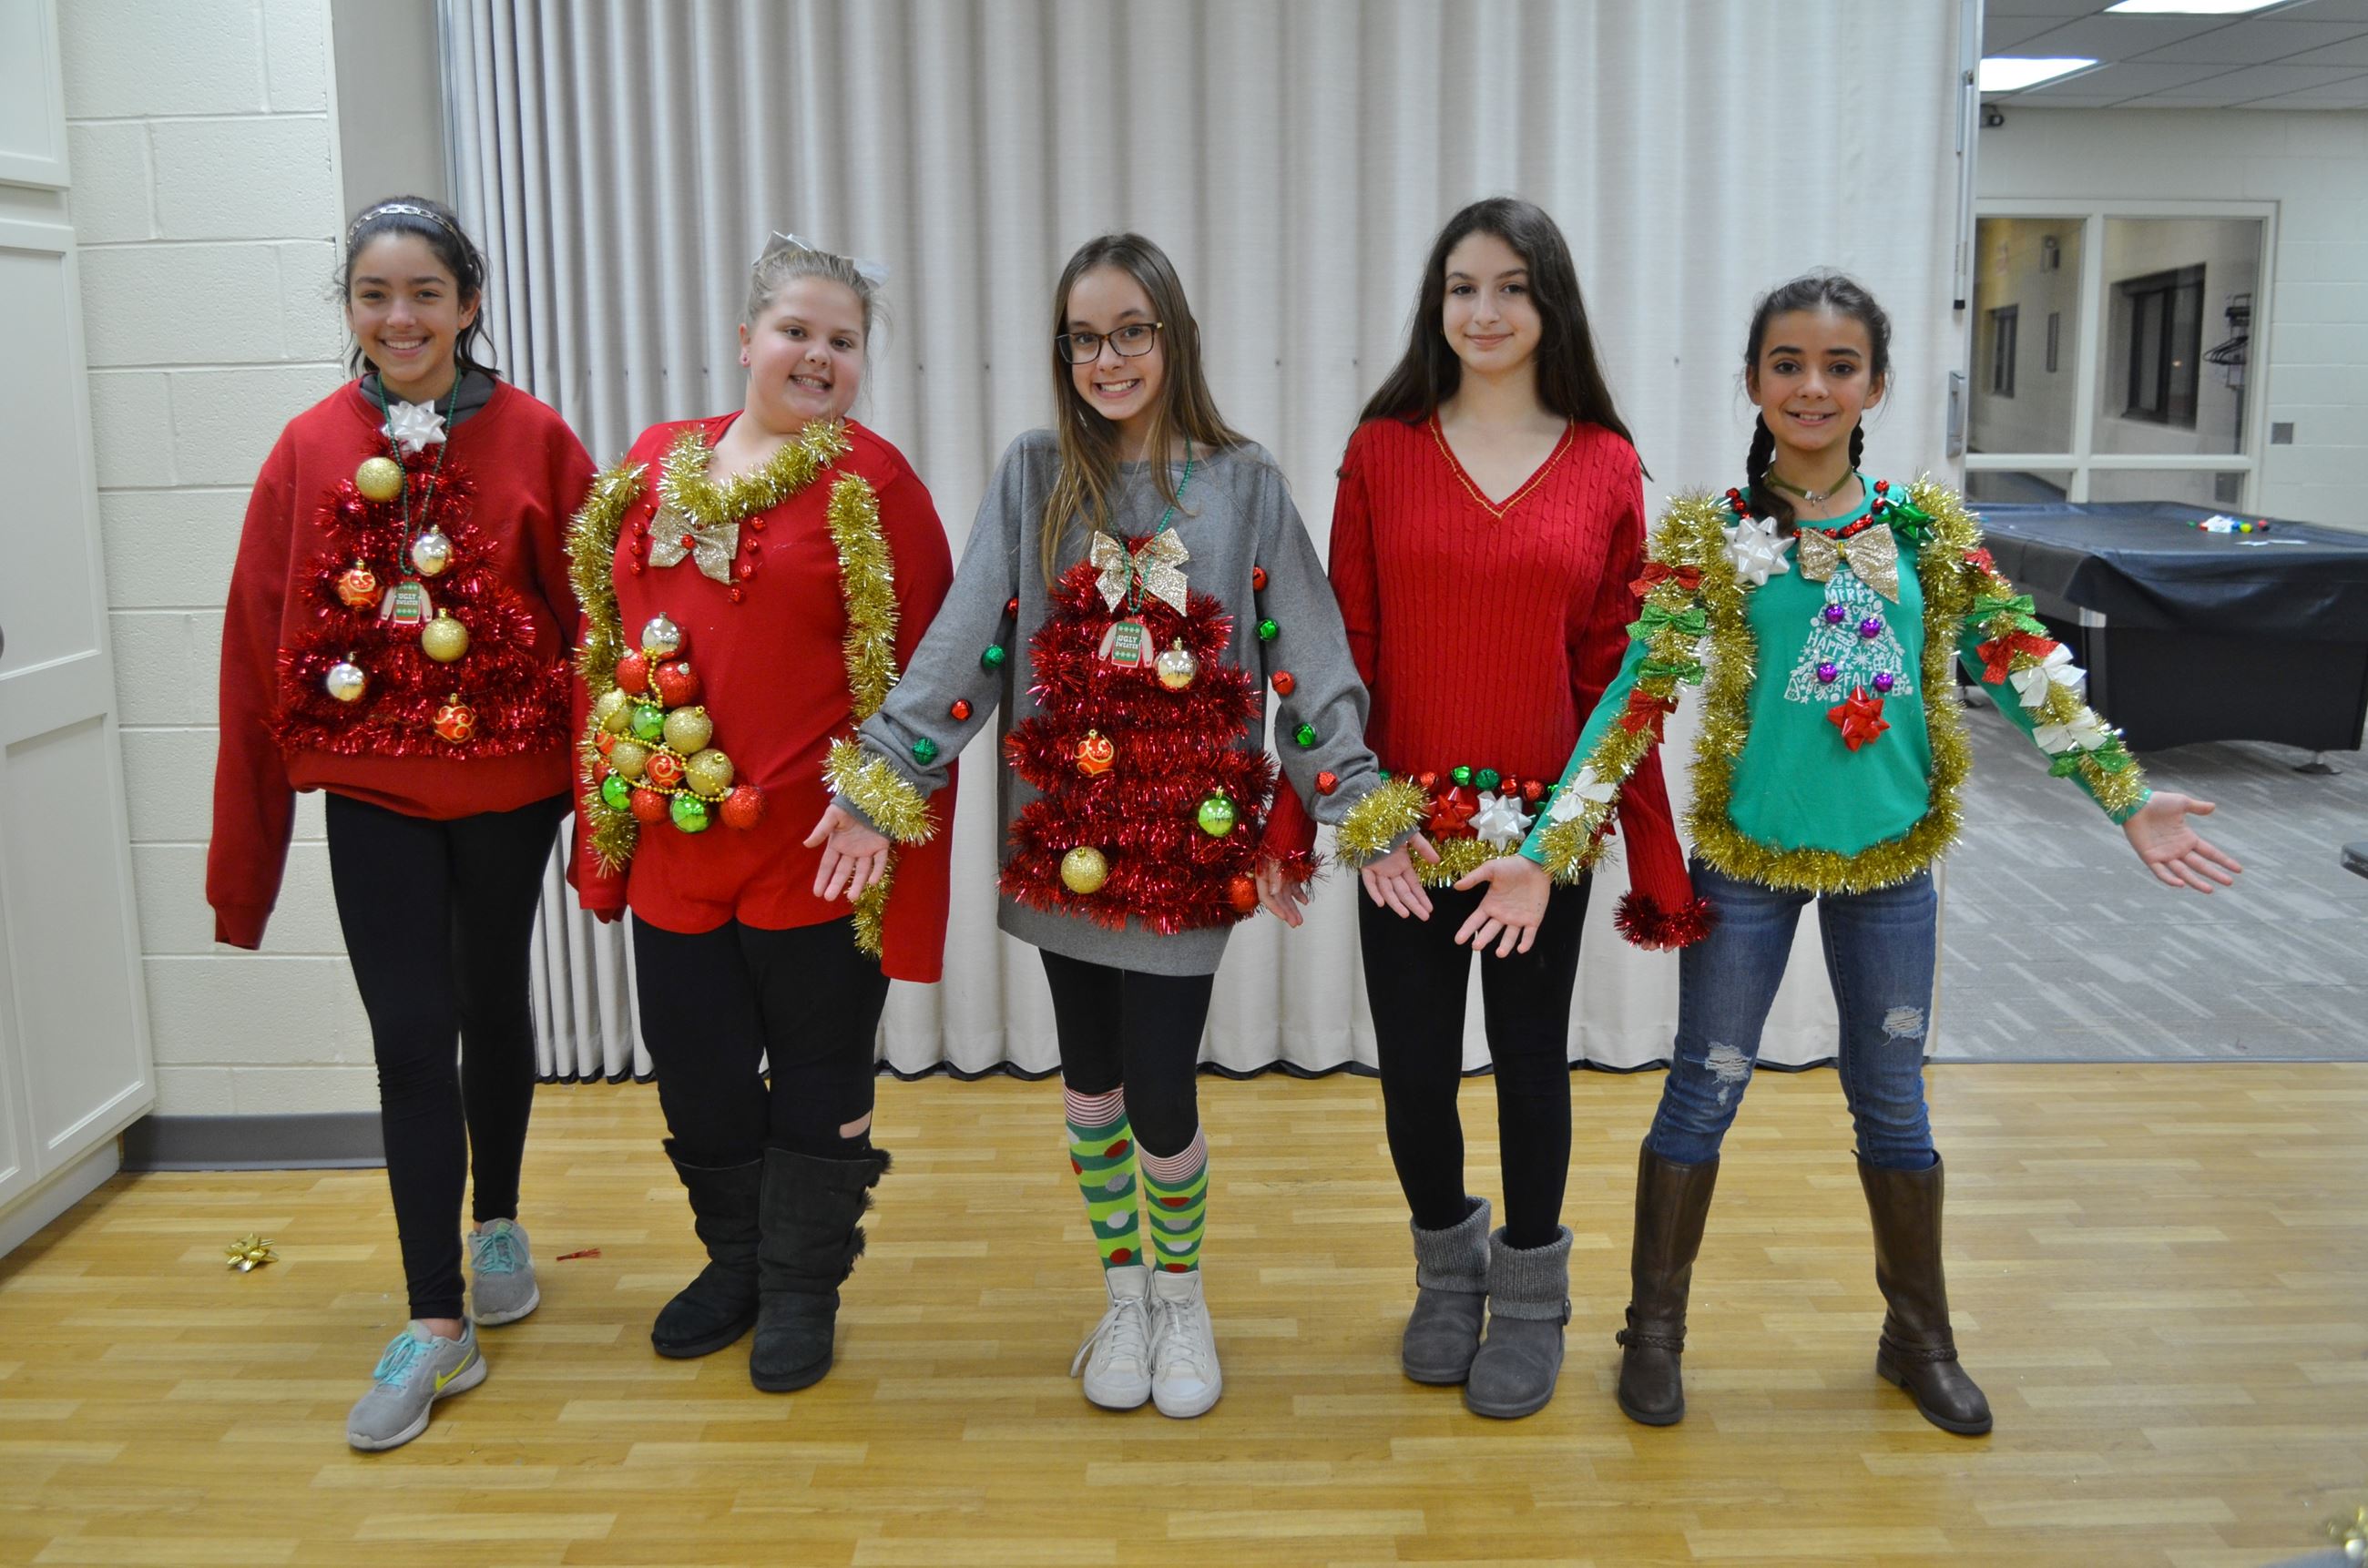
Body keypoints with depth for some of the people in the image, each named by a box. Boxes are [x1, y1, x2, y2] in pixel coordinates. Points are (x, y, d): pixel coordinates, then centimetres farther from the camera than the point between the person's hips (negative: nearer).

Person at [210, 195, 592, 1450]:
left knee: (493, 1004, 16)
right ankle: (437, 1324, 8)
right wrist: (243, 848, -1)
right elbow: (260, 644, -1)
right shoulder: (311, 450, -2)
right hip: (372, 786, 1)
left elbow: (588, 616, -5)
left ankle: (496, 1224, 40)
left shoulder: (533, 442, -7)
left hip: (506, 779, 0)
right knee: (410, 1038, -1)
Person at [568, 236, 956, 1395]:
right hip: (672, 843, 5)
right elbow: (602, 644, 14)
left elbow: (920, 671, -9)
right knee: (696, 1071, 16)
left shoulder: (873, 482, -6)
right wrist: (607, 807, 11)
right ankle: (735, 1263, 40)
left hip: (814, 849, -5)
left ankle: (803, 1288, 30)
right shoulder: (652, 464, 9)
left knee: (817, 1078, 10)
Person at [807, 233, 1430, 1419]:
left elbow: (1307, 657, -3)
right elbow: (963, 642, -3)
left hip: (1188, 840, -2)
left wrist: (1363, 809, -10)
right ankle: (1122, 1295, 36)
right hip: (1064, 832, 2)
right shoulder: (1033, 478, 3)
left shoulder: (1243, 486, 0)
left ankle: (1180, 1297, 27)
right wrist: (880, 782, -10)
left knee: (1160, 1093, -2)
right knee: (1091, 1080, 12)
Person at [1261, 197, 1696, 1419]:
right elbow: (1338, 653, 0)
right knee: (1412, 1069, 8)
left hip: (1546, 825, 0)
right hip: (1403, 819, 0)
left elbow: (1616, 674, 1)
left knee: (1530, 1059, 12)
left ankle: (1530, 1297, 35)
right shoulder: (1383, 451, 0)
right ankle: (1448, 1267, 38)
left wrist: (1656, 860, 0)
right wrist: (1291, 828, -4)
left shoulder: (1606, 466, 0)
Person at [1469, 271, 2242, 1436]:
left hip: (1891, 858, 3)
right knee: (1703, 1097, 8)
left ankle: (1919, 1336, 35)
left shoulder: (1928, 527, 1)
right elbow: (1639, 693, -14)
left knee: (1893, 1105, 16)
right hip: (1747, 858, -2)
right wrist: (1547, 849, -21)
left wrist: (2130, 797, -5)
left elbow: (2021, 666, 1)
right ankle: (1654, 1330, 26)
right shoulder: (1708, 533, -8)